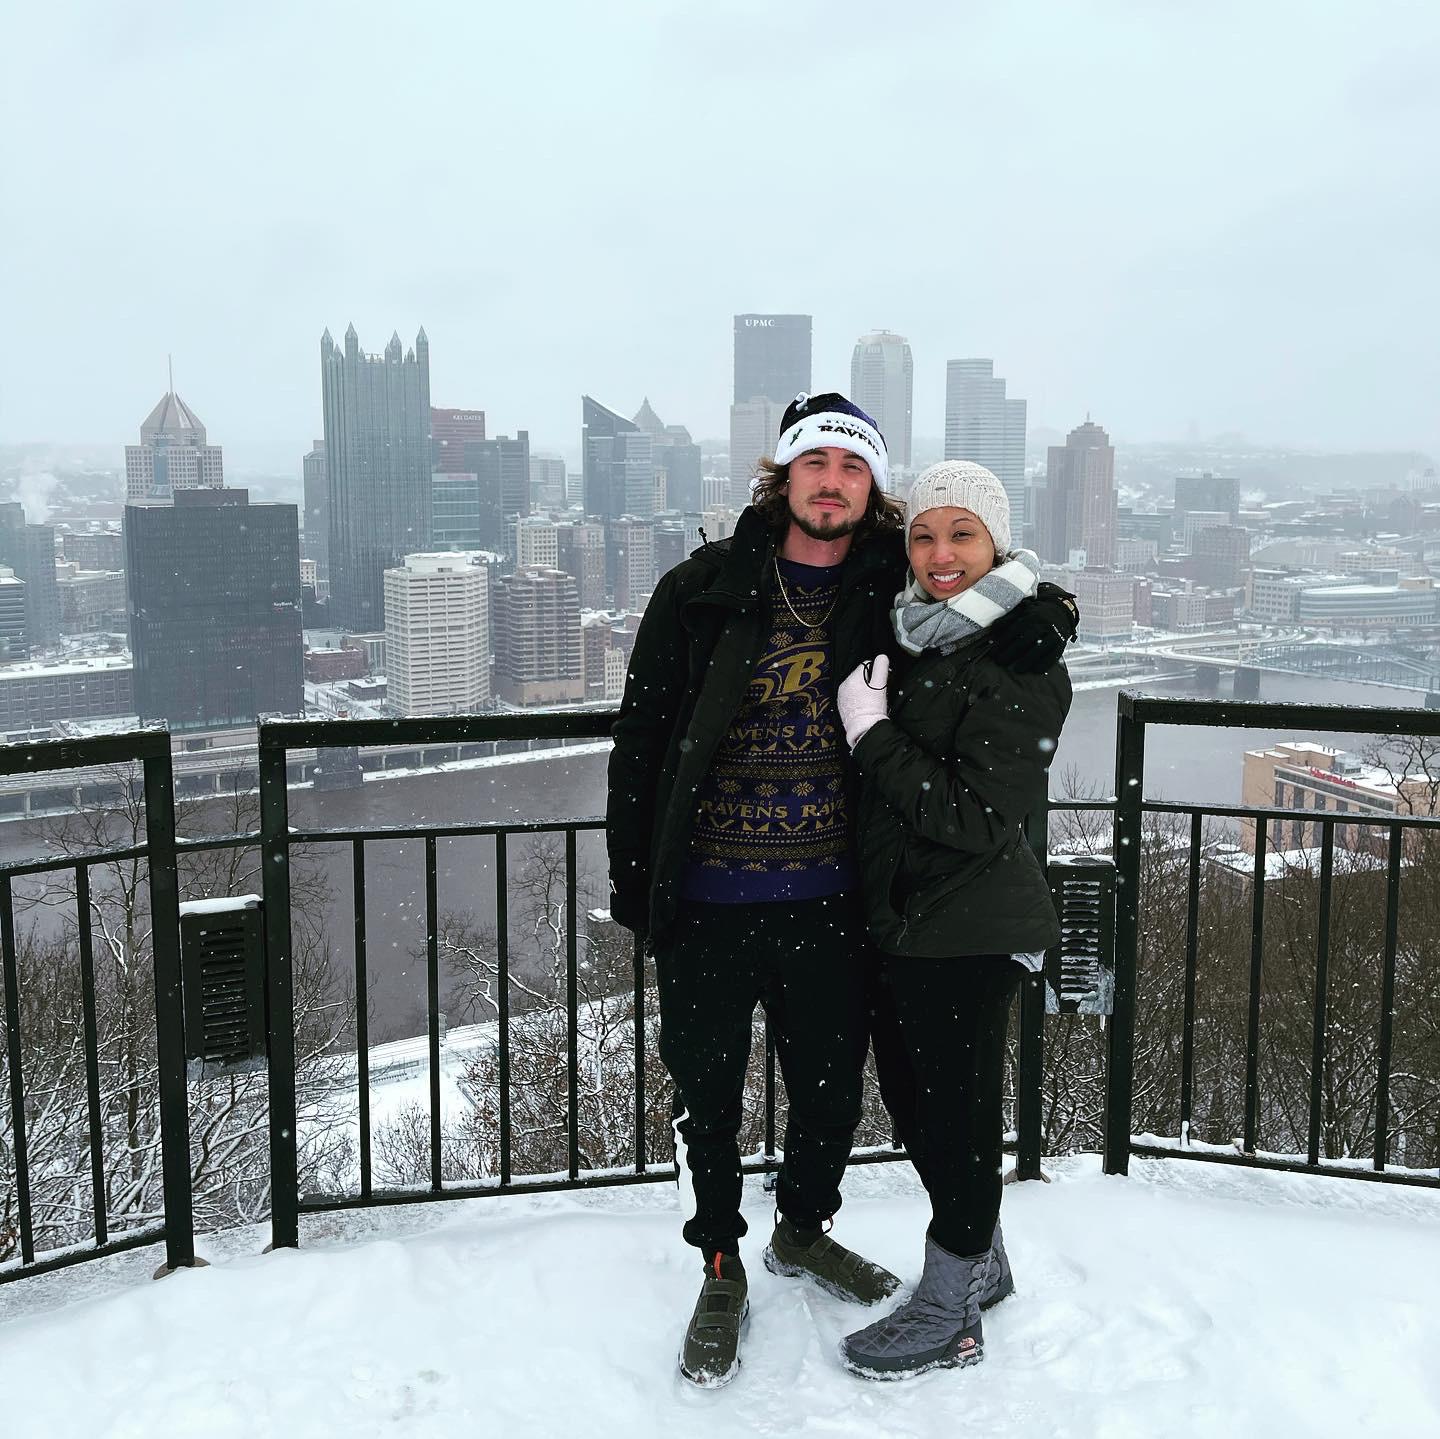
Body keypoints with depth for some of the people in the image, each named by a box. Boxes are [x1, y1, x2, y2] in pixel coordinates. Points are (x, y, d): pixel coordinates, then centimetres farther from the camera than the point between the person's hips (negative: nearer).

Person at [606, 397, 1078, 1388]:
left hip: (828, 905, 2)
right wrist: (632, 886, -2)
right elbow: (642, 741, -1)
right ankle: (722, 1272, 34)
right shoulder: (702, 590, -5)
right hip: (705, 906, -2)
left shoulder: (892, 591, -1)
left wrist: (1040, 613, -12)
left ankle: (803, 1231, 45)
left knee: (833, 1088, 17)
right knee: (708, 1097, 11)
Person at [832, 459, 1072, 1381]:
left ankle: (952, 1315, 22)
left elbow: (980, 815, -23)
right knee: (908, 1094, 19)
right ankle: (984, 1262, 40)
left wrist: (873, 735, -21)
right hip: (895, 914, 8)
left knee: (955, 1106, 5)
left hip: (967, 930, -8)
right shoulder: (905, 637, 7)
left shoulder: (1022, 664, -16)